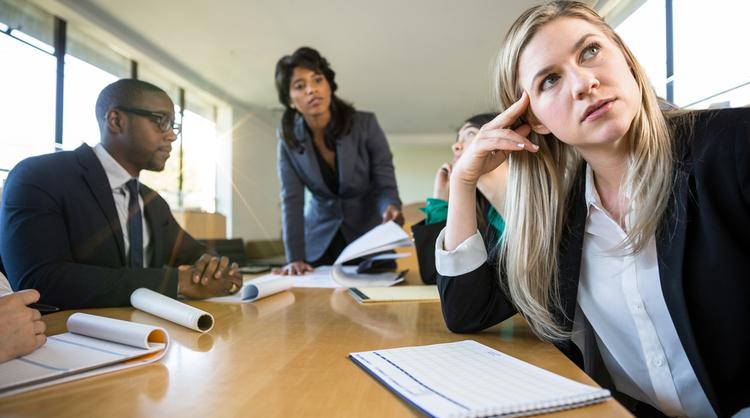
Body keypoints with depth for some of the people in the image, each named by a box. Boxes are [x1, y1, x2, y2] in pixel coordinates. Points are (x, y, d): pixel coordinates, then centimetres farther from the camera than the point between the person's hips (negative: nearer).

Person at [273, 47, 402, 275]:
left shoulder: (365, 125, -16)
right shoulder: (288, 137, -10)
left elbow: (385, 184, -15)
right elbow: (291, 200, -14)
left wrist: (391, 207, -39)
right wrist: (295, 258, -24)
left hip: (368, 237, -1)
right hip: (320, 241, 2)